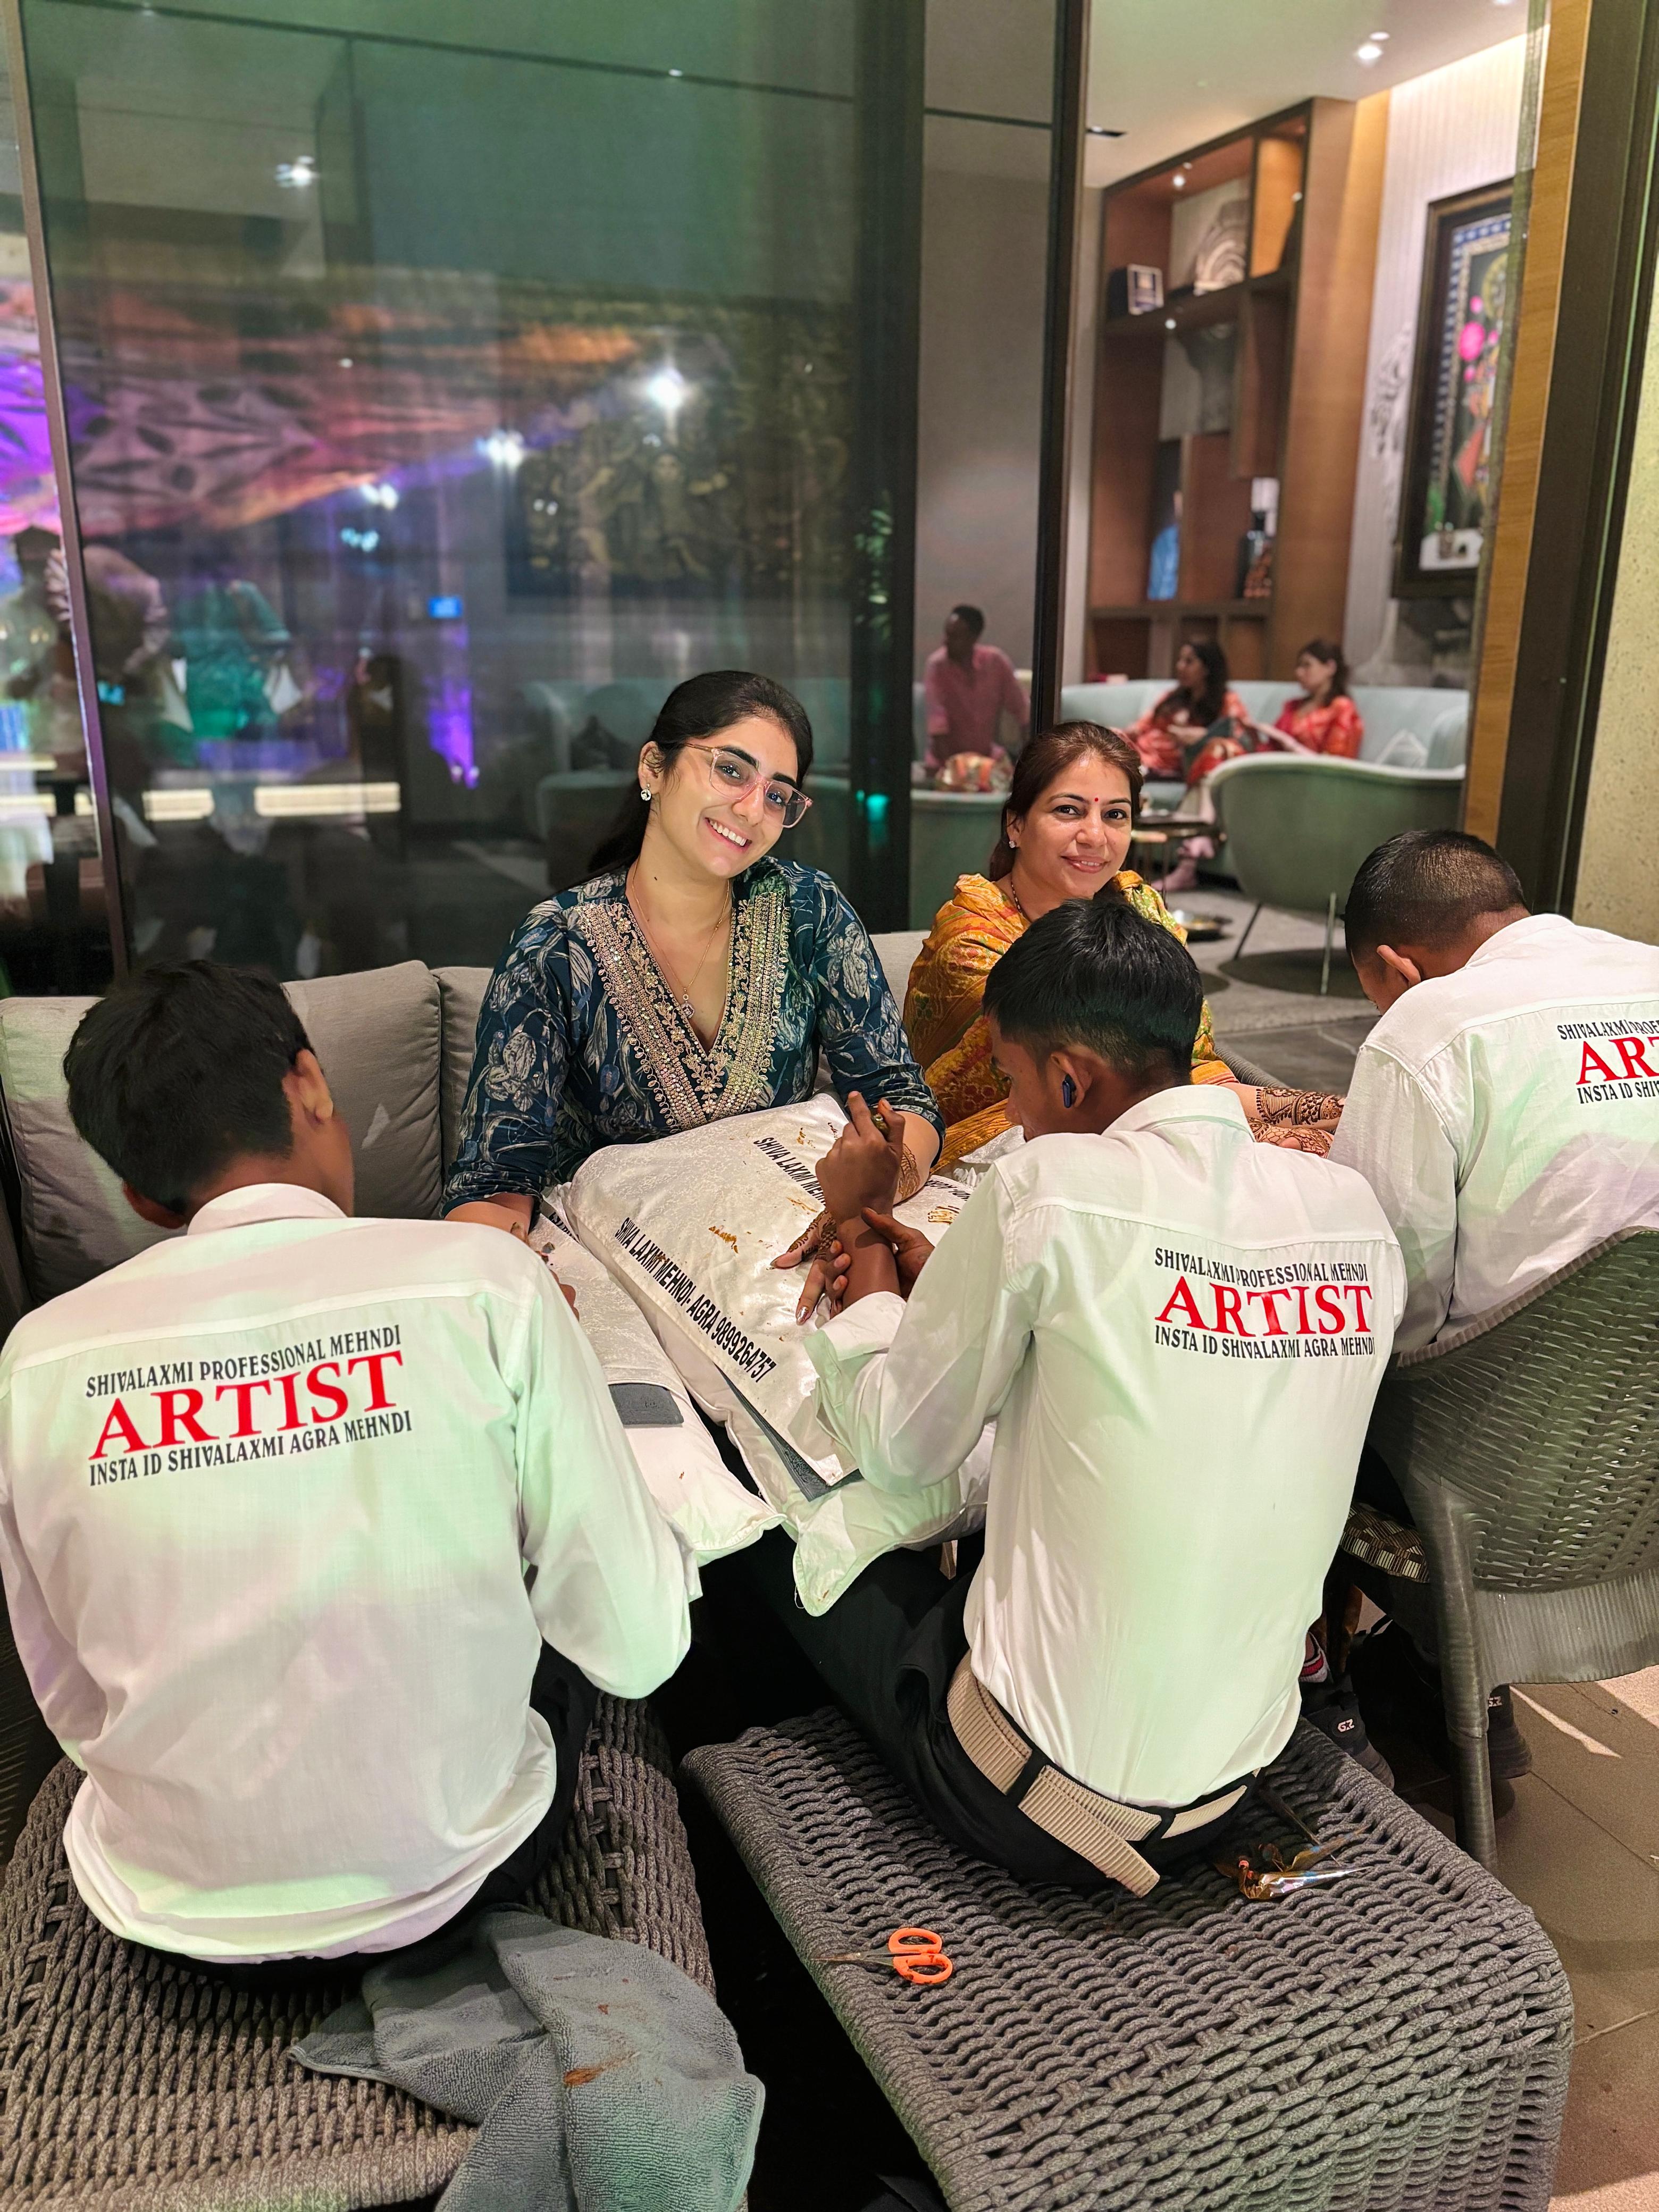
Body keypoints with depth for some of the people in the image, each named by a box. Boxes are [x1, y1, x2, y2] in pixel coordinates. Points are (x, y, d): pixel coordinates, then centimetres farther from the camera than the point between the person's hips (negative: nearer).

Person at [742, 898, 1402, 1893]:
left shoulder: (1049, 1186, -21)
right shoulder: (1354, 1209, -3)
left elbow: (896, 1448, -9)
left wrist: (862, 1221, 5)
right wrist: (942, 1279, 12)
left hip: (1034, 1799, -6)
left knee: (784, 1537, 17)